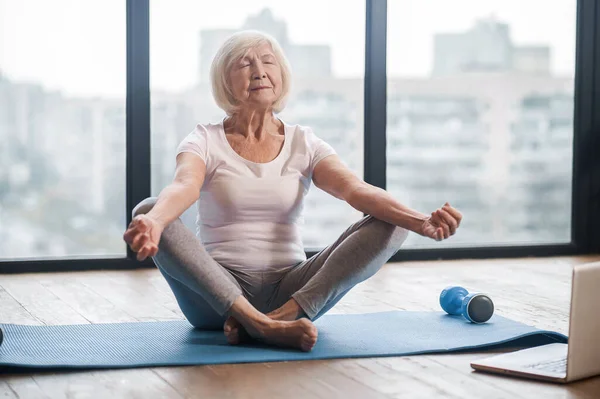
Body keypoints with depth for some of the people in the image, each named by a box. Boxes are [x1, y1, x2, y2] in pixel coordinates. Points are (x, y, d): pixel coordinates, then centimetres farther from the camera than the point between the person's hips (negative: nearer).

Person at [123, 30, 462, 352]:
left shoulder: (304, 143, 6)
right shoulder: (205, 142, 1)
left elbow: (357, 190, -12)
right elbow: (183, 187, -23)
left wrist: (419, 220, -32)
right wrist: (154, 220, -48)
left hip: (291, 290, 2)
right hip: (218, 294, -2)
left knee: (389, 225, -18)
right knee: (147, 210, -29)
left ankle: (281, 316, -33)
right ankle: (261, 325, -39)